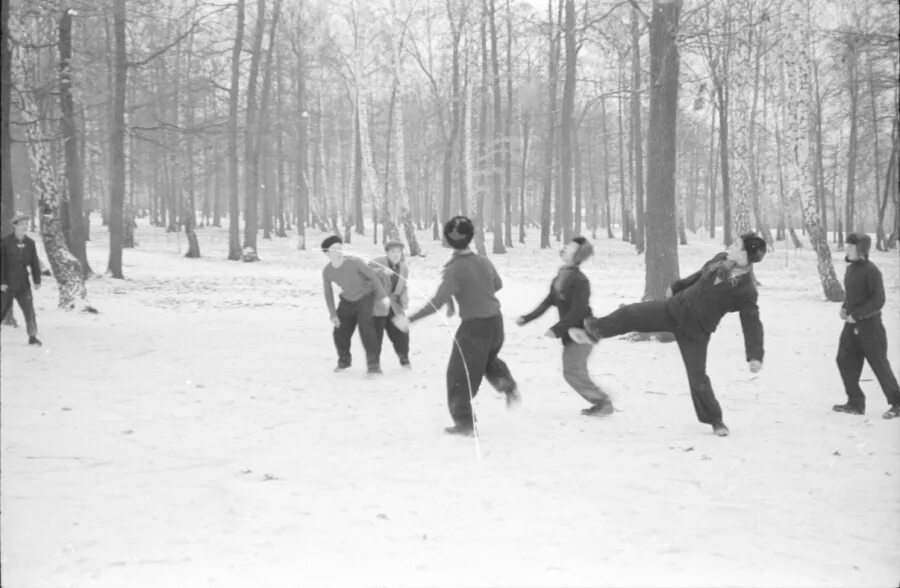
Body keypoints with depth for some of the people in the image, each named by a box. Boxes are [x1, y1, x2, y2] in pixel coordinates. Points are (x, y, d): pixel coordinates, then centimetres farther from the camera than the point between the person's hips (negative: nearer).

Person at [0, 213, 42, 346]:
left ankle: (33, 337, 3)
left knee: (29, 309, -3)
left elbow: (35, 263, 8)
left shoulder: (30, 243, 4)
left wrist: (37, 281, 2)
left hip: (23, 284, 3)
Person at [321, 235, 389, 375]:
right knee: (340, 333, 4)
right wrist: (333, 315, -6)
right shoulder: (327, 272, -13)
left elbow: (372, 276, -15)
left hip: (365, 297, -4)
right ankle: (344, 360, 32)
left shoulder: (354, 262, -25)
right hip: (347, 301, 4)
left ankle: (373, 364, -15)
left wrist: (383, 295, -15)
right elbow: (328, 294, -1)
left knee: (366, 329, -21)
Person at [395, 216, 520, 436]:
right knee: (488, 360, 33)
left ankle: (465, 422, 9)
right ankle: (509, 388, 9)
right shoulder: (484, 261, 2)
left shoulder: (455, 269, -19)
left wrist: (410, 319, -22)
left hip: (474, 326, -7)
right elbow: (498, 284, 19)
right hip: (495, 320, 7)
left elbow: (438, 301, -25)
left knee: (460, 374, 6)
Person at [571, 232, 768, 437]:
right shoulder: (721, 260, -5)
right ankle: (593, 331, 22)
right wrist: (677, 286, 28)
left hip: (695, 331, -5)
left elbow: (752, 323, -24)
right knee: (630, 313, -1)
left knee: (698, 376, -2)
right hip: (675, 308, 5)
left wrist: (755, 355, -33)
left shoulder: (746, 290, -23)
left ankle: (715, 421, 19)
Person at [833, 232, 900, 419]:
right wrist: (844, 307, 3)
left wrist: (856, 314, -19)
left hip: (869, 324, -8)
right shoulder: (850, 269, 9)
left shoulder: (871, 271, -16)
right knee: (845, 360, 6)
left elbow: (878, 300, -20)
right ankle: (856, 403, 16)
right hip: (852, 323, 8)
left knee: (879, 364, -1)